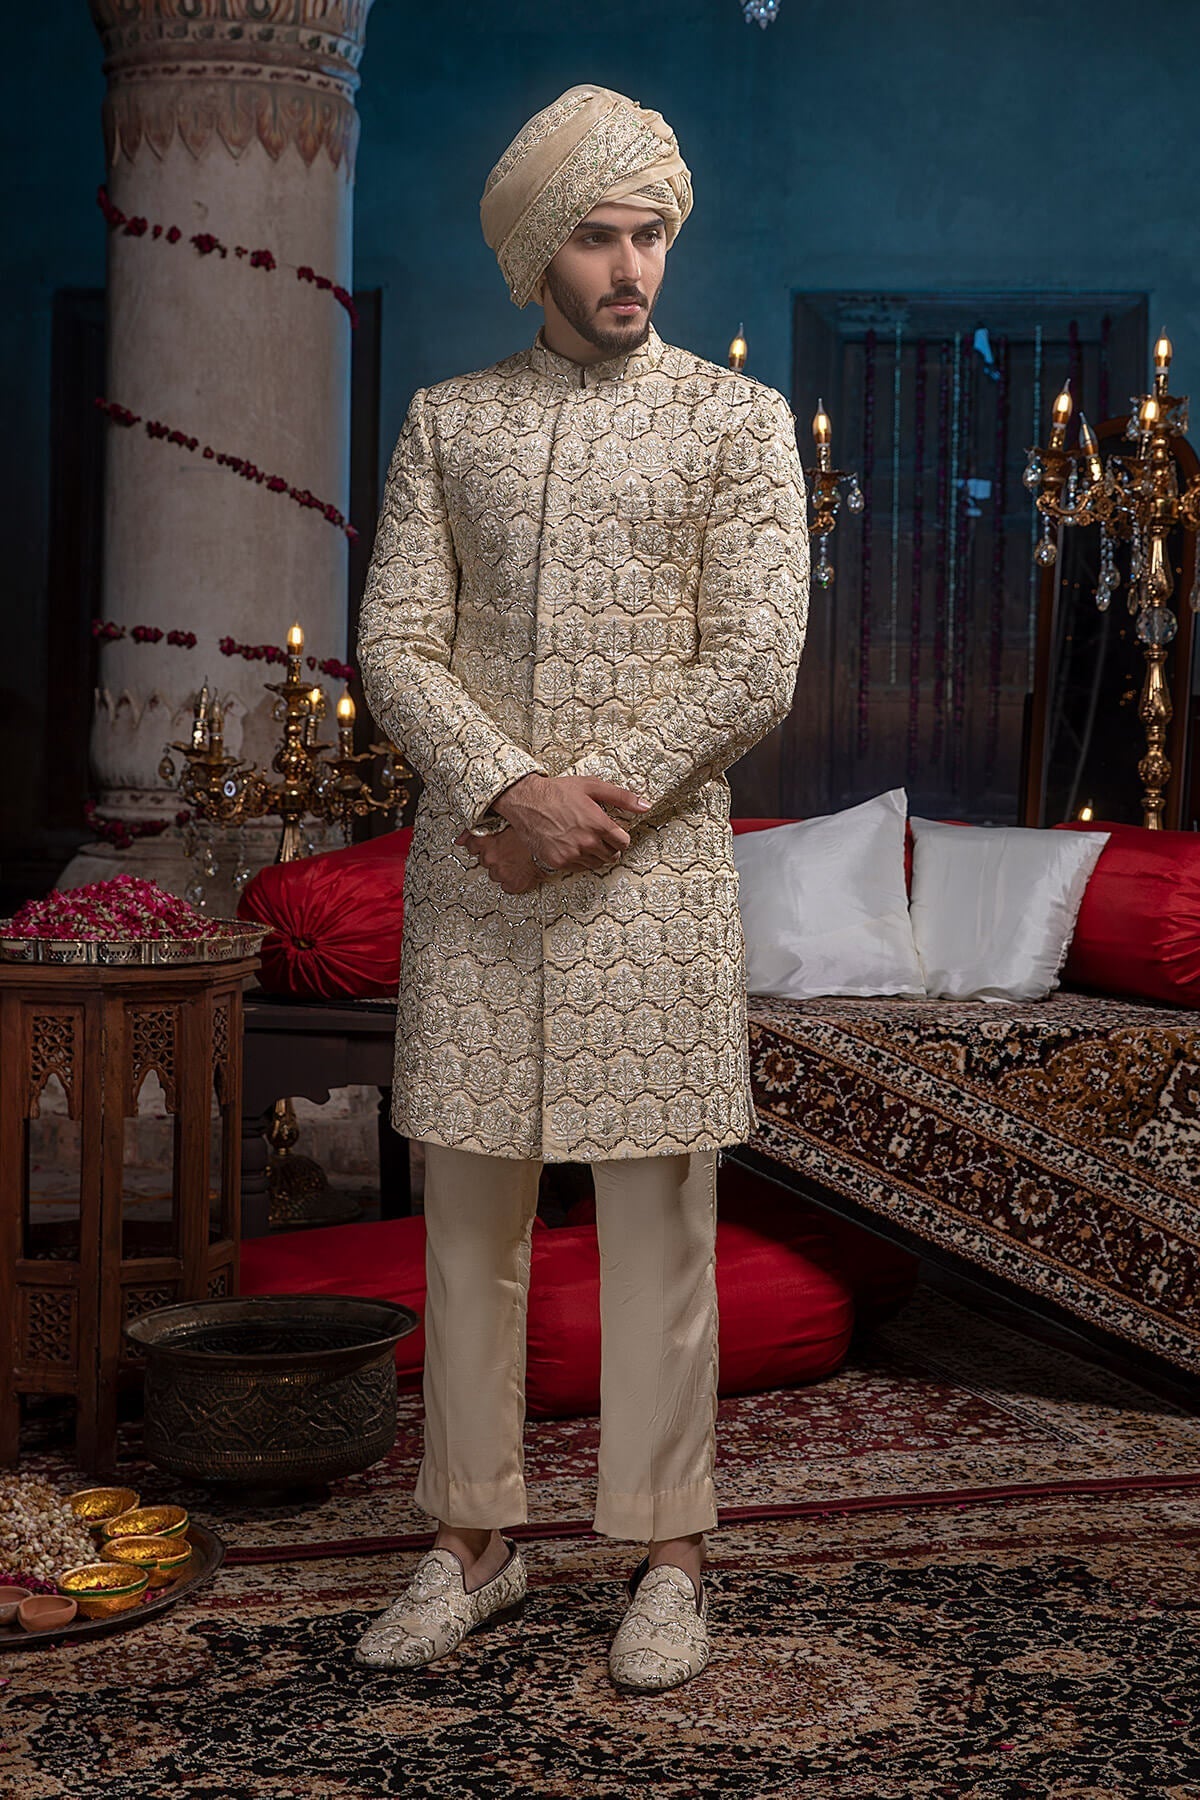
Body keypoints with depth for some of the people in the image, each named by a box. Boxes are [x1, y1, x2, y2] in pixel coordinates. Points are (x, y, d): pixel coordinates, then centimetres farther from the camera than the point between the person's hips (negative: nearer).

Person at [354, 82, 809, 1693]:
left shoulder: (737, 422, 3)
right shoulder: (449, 422, 10)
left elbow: (754, 671, -6)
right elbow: (393, 644, 2)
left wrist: (583, 810, -11)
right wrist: (510, 791, -14)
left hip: (651, 869, -2)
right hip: (468, 867, 3)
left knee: (659, 1223, 3)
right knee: (469, 1213, 8)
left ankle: (668, 1560, 14)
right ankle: (474, 1543, 21)